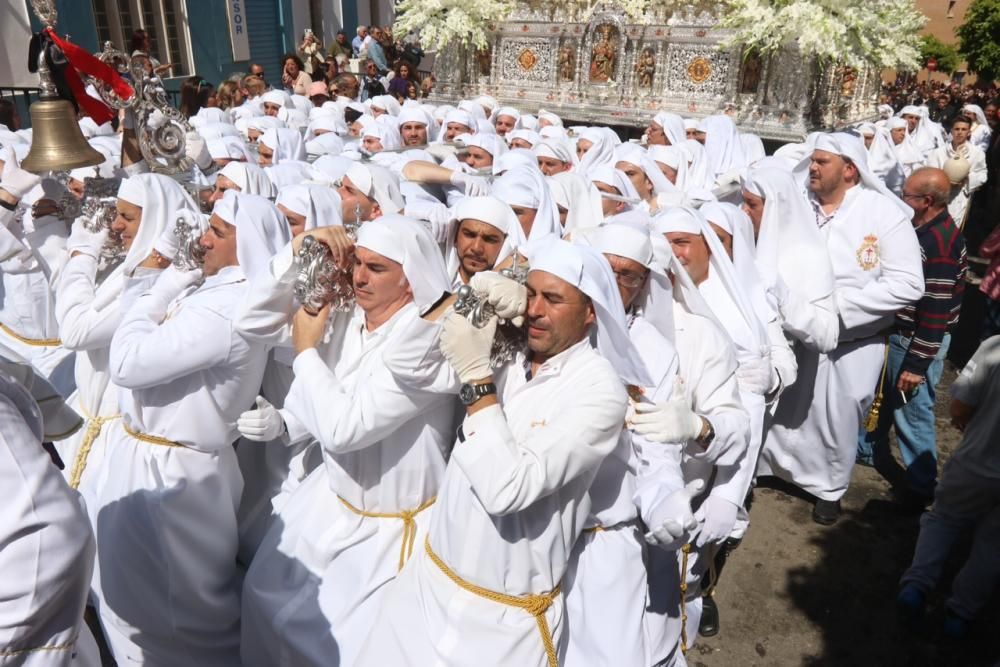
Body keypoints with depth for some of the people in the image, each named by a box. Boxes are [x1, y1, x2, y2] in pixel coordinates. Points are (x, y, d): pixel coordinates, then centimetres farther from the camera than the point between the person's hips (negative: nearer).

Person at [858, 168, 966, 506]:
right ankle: (868, 448, 44)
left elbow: (936, 313, -23)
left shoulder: (941, 243, -23)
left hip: (919, 342, -9)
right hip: (898, 333, 9)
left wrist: (916, 364, -20)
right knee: (882, 395, 23)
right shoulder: (924, 230, 4)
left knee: (912, 412, 3)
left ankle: (920, 487, 19)